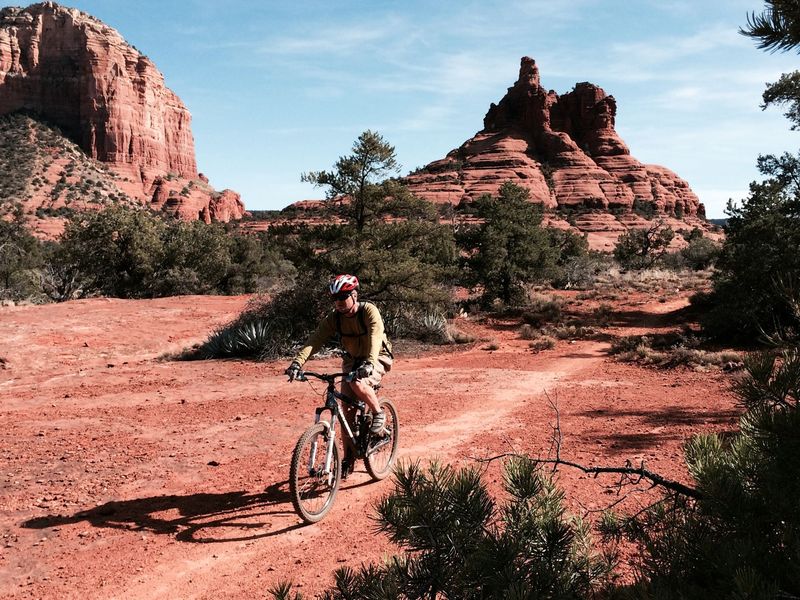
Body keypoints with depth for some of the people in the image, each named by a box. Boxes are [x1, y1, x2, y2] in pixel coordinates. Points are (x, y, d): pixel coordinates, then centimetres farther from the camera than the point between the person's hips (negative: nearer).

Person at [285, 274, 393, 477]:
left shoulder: (369, 312, -22)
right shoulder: (334, 317, -11)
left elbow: (375, 338, -37)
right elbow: (316, 339, -22)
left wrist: (369, 363, -55)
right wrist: (298, 361, -38)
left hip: (376, 360, -5)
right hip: (352, 361, 5)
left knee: (358, 384, -35)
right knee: (347, 410, -2)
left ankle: (378, 413, -7)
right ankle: (348, 459, 11)